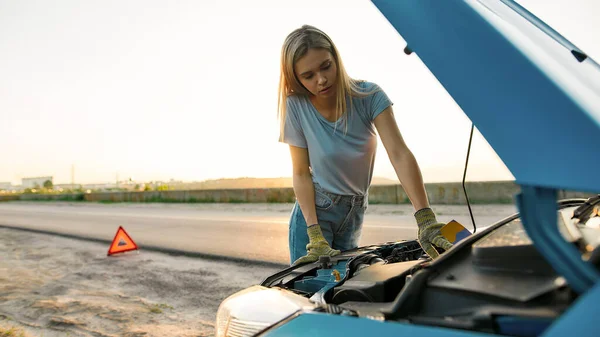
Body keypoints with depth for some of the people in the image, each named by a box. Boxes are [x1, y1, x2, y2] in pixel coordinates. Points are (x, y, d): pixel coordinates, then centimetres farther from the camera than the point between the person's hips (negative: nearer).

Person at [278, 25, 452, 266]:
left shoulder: (369, 96, -17)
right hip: (314, 209, -1)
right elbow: (301, 174, -15)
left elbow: (400, 155, -26)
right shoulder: (296, 106, -18)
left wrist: (426, 220, -36)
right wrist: (315, 235, -22)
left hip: (356, 211, 2)